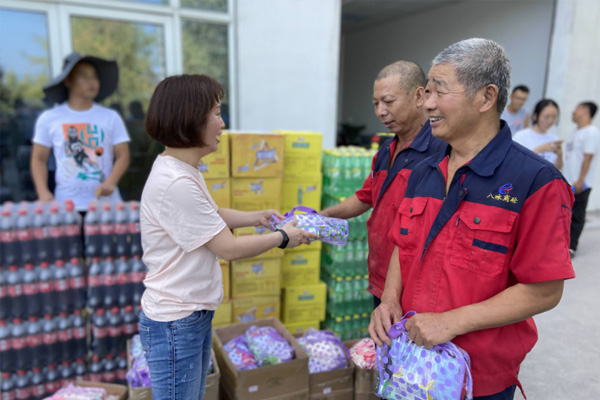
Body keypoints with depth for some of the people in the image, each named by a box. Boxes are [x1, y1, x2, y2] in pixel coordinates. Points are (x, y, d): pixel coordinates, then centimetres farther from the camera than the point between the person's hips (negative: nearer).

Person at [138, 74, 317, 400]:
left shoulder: (184, 172, 2)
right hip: (175, 324, -9)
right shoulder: (175, 184, -27)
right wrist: (283, 237, -8)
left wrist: (257, 217, 9)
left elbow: (212, 216, 19)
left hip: (195, 314, 9)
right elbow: (229, 249, -21)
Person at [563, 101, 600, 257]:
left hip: (580, 184, -8)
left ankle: (571, 247, 7)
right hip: (567, 182, 8)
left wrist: (580, 181, -19)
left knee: (576, 216, 0)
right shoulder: (576, 132, 15)